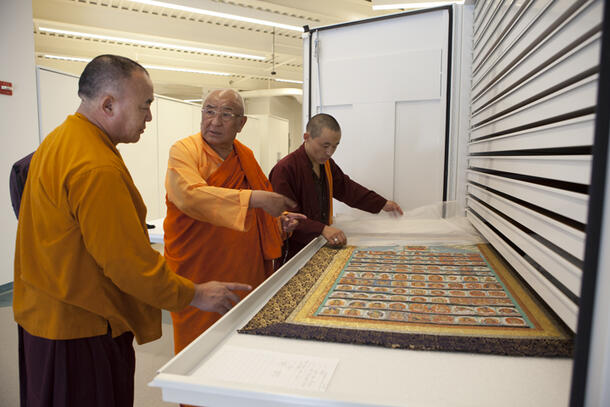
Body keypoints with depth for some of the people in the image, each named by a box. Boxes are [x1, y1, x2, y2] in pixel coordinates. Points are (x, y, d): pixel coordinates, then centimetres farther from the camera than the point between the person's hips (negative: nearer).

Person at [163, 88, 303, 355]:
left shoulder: (245, 156, 10)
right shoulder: (184, 150, -7)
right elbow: (191, 195, -28)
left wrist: (279, 221, 4)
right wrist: (253, 199, -33)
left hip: (246, 273, 5)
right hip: (198, 275, -4)